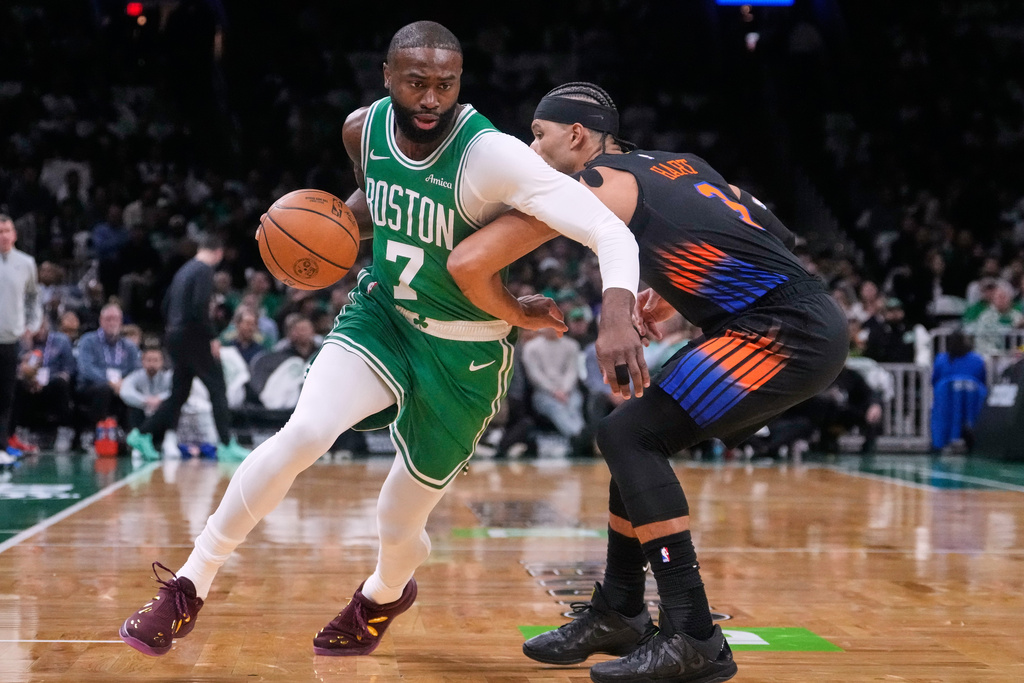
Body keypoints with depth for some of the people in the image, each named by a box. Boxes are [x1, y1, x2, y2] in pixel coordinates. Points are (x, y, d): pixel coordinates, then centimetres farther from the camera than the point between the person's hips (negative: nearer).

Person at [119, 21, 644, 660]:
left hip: (466, 352, -3)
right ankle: (189, 588, -8)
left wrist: (617, 315, -54)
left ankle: (385, 594, 45)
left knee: (400, 523, 6)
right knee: (302, 433, -23)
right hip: (382, 314, 3)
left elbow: (612, 231, -35)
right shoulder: (363, 128, -9)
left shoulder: (492, 155, -28)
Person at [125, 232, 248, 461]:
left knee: (179, 394, 13)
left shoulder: (184, 270, 16)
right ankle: (227, 445, -6)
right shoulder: (204, 271, -11)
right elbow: (200, 308, -22)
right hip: (194, 338, -9)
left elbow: (166, 305, 19)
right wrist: (213, 337, -17)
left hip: (176, 338, 9)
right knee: (218, 389, -4)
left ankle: (143, 434, 10)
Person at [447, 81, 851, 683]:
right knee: (641, 438, 16)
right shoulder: (673, 165, 20)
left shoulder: (590, 187, -5)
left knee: (628, 436, -9)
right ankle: (617, 614, 27)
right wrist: (669, 296, 19)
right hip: (805, 326, 9)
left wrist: (521, 316, 9)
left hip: (788, 333, -9)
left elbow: (467, 263, -9)